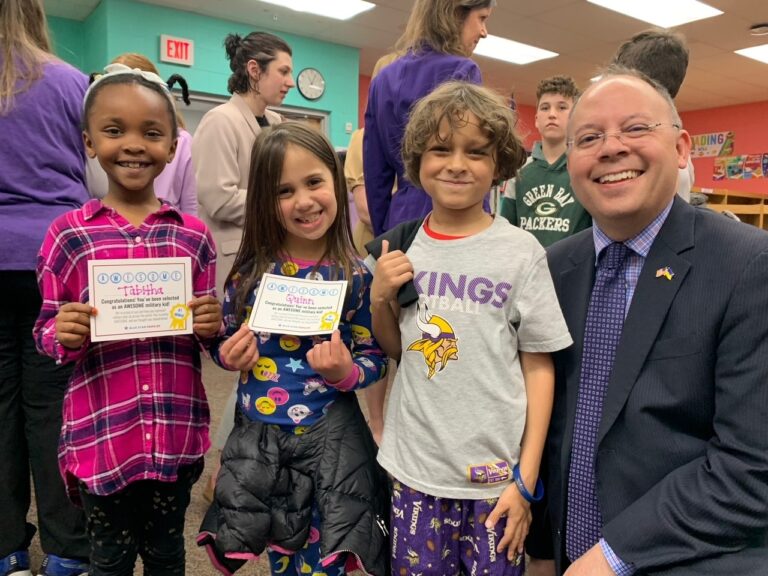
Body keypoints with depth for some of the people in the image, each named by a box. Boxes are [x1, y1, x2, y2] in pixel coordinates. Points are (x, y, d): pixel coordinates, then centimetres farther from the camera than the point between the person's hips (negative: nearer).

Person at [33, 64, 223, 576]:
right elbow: (45, 331, 2)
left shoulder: (194, 234, 1)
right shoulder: (68, 234, -4)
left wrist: (212, 327, -13)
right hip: (101, 433, -1)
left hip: (177, 431, 2)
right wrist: (63, 335, -19)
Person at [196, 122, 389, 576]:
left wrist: (347, 373, -24)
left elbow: (377, 356, -4)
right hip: (259, 434, 2)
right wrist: (228, 355, -13)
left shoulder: (356, 275, -11)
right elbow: (224, 344, 8)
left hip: (329, 435, -2)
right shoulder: (251, 271, -5)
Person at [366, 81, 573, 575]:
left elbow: (538, 367, -5)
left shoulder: (521, 252, -10)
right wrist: (380, 299, -9)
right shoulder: (399, 247, 0)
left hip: (495, 476, -3)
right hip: (414, 469, 3)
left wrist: (526, 479, -6)